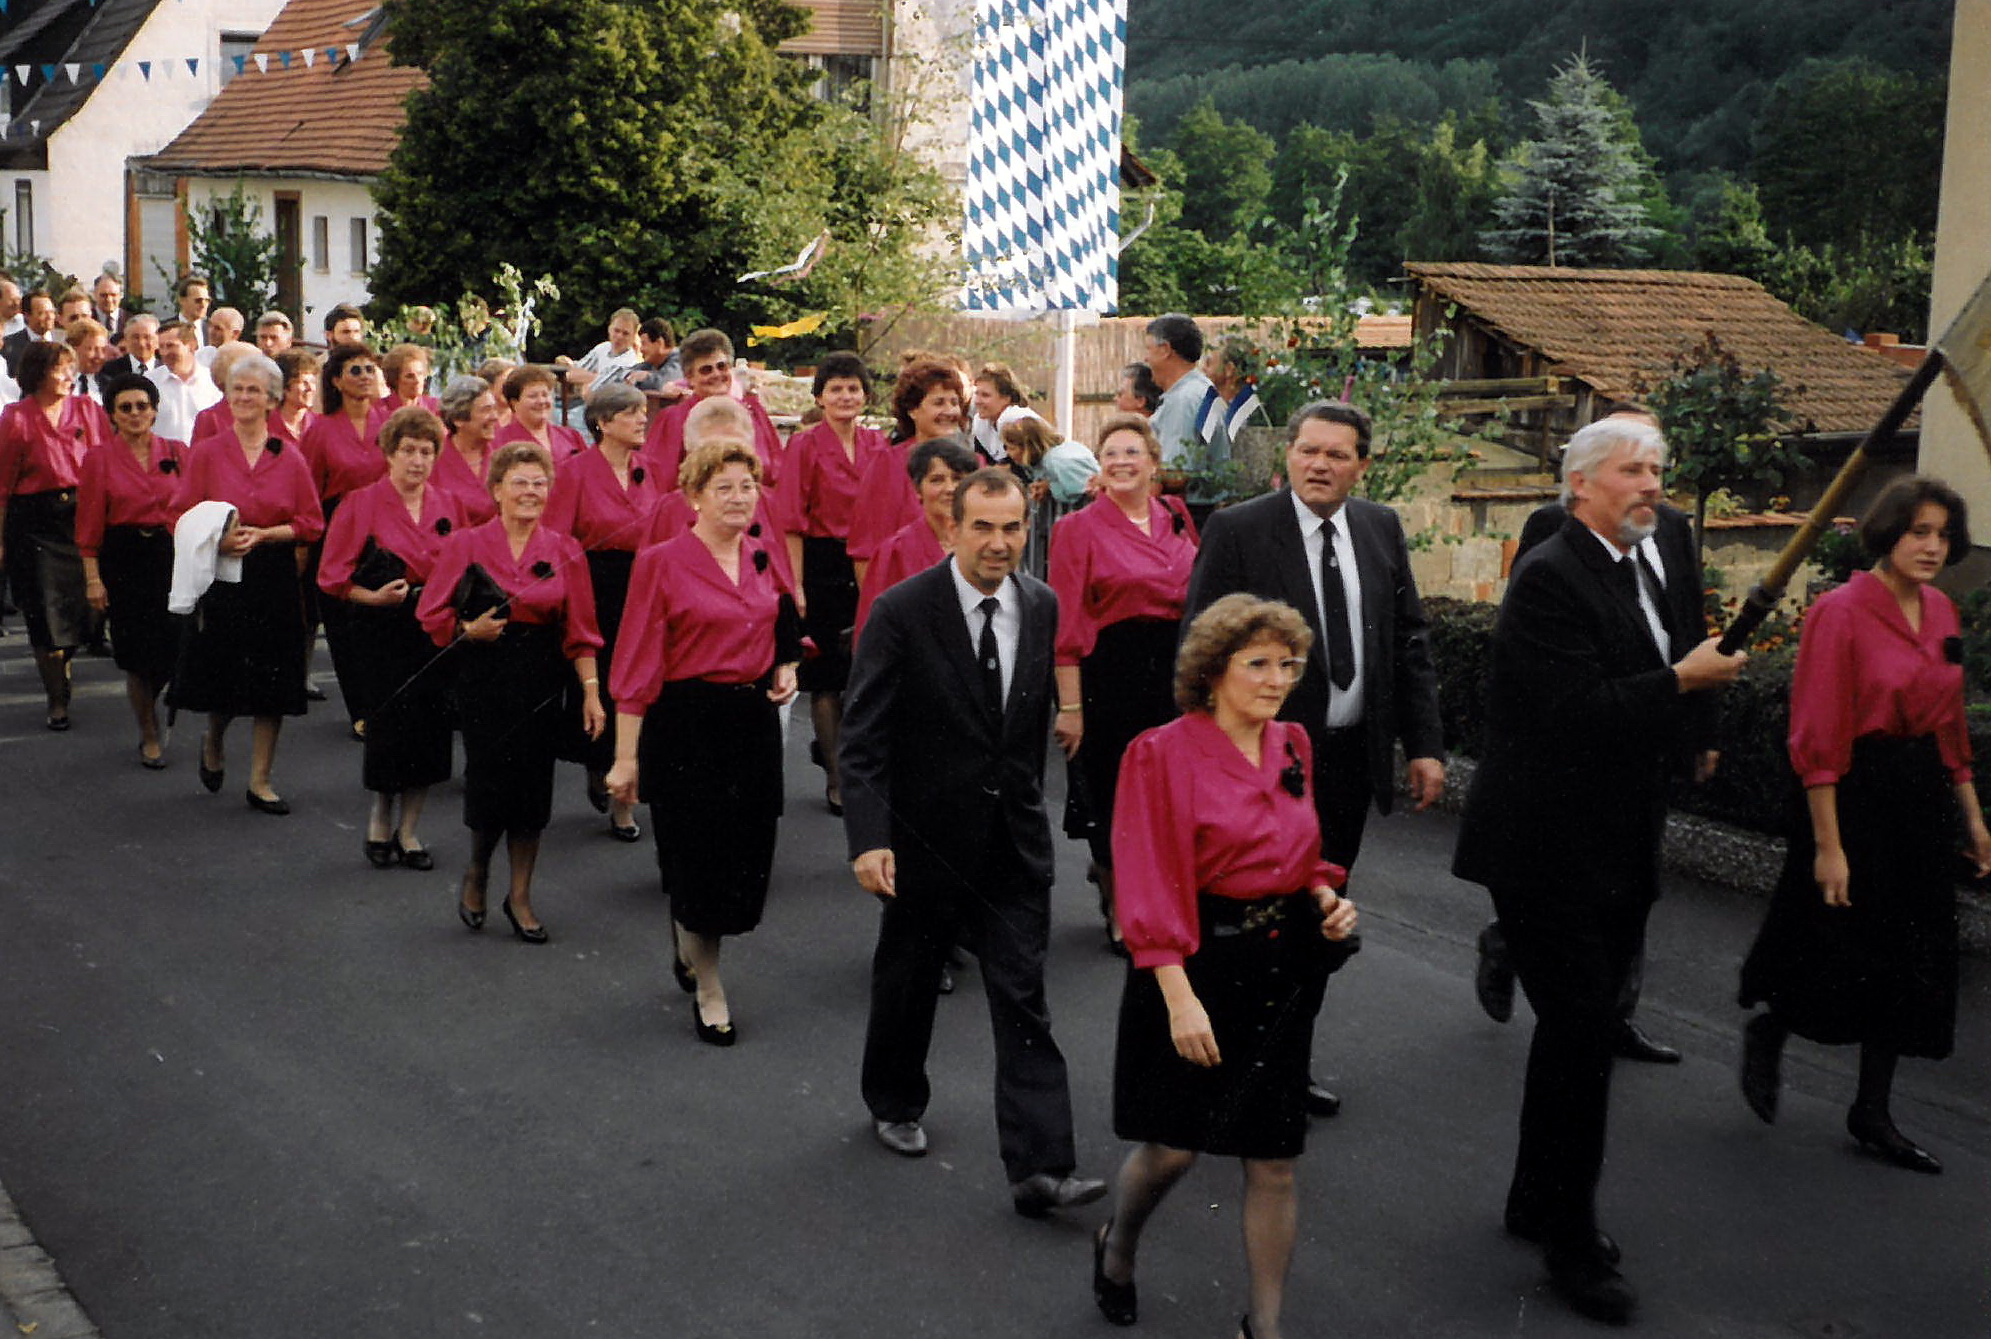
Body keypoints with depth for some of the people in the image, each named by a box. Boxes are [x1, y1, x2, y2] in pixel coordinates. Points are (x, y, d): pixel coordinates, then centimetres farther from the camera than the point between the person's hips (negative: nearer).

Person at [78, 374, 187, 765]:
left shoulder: (177, 452, 6)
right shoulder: (100, 459, 3)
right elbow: (90, 524, 1)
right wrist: (92, 577, -5)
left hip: (173, 557, 1)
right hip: (124, 561, -1)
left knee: (175, 650, -7)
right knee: (138, 656, 0)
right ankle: (150, 738, 17)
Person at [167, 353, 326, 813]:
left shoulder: (290, 459, 5)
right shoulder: (206, 454, 2)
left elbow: (311, 525, 3)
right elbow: (182, 517, 1)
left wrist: (262, 535, -12)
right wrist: (218, 538, -17)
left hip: (274, 580, 1)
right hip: (220, 579, -1)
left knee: (271, 684, 1)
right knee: (222, 673, 3)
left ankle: (260, 781, 10)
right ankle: (213, 742, 36)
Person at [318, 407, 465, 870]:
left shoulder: (448, 505, 7)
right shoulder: (362, 504, -3)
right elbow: (332, 578, -2)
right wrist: (374, 597, -17)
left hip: (436, 632, 3)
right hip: (381, 635, -3)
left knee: (431, 731, 0)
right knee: (388, 730, -5)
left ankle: (408, 829, 16)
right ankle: (380, 819, 22)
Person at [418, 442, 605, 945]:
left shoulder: (564, 551, 5)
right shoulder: (466, 544, 0)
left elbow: (580, 630, 4)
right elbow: (431, 614, 2)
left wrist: (591, 690, -2)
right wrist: (470, 629, -17)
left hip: (542, 677, 2)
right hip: (484, 673, -2)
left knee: (532, 784, 3)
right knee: (489, 782, -5)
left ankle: (520, 896, 18)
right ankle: (477, 872, 26)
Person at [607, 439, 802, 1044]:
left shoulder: (763, 558, 7)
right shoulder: (661, 563, -9)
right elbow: (638, 664, -10)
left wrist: (786, 669, 2)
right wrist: (626, 757, -13)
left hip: (754, 719, 5)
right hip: (687, 724, -5)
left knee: (748, 861, 9)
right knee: (697, 862, 1)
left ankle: (689, 947, 38)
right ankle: (708, 993, 19)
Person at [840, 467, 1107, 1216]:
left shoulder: (1042, 607, 0)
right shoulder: (901, 612, -15)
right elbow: (863, 737, -16)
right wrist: (869, 836, -24)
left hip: (1014, 839, 3)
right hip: (925, 836, -3)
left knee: (1024, 999, -2)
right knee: (907, 981, 17)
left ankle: (1039, 1169, -3)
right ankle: (894, 1105, 42)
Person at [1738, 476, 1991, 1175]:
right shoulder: (1841, 611, -14)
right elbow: (1819, 738, -16)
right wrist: (1827, 844, -19)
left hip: (1922, 796, 7)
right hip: (1858, 794, -7)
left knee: (1908, 960, 10)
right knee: (1840, 955, 1)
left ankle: (1872, 1114, 21)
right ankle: (1768, 1032, 31)